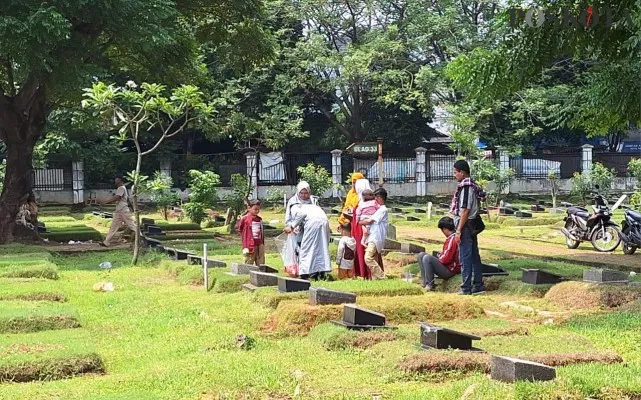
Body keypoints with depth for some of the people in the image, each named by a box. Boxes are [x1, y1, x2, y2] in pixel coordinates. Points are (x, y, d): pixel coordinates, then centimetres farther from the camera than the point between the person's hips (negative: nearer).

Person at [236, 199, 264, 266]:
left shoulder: (259, 219, 9)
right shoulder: (245, 219, -7)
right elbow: (239, 228, -1)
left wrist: (263, 245, 16)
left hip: (259, 244, 5)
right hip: (250, 245, -5)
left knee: (261, 264, 7)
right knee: (249, 263, -1)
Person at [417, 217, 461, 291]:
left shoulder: (452, 239, -22)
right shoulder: (452, 237, 10)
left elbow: (446, 258, -24)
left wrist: (438, 259, -5)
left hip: (450, 270, -10)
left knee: (427, 258, -25)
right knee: (421, 255, 8)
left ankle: (430, 285, -18)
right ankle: (425, 282, 2)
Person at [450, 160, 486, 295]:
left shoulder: (466, 187, -17)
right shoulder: (472, 186, 13)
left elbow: (465, 211, -21)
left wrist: (459, 231, -19)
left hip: (465, 226, -10)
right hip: (472, 226, 10)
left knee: (465, 258, -5)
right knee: (474, 257, 12)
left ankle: (466, 288, -2)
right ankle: (478, 286, 17)